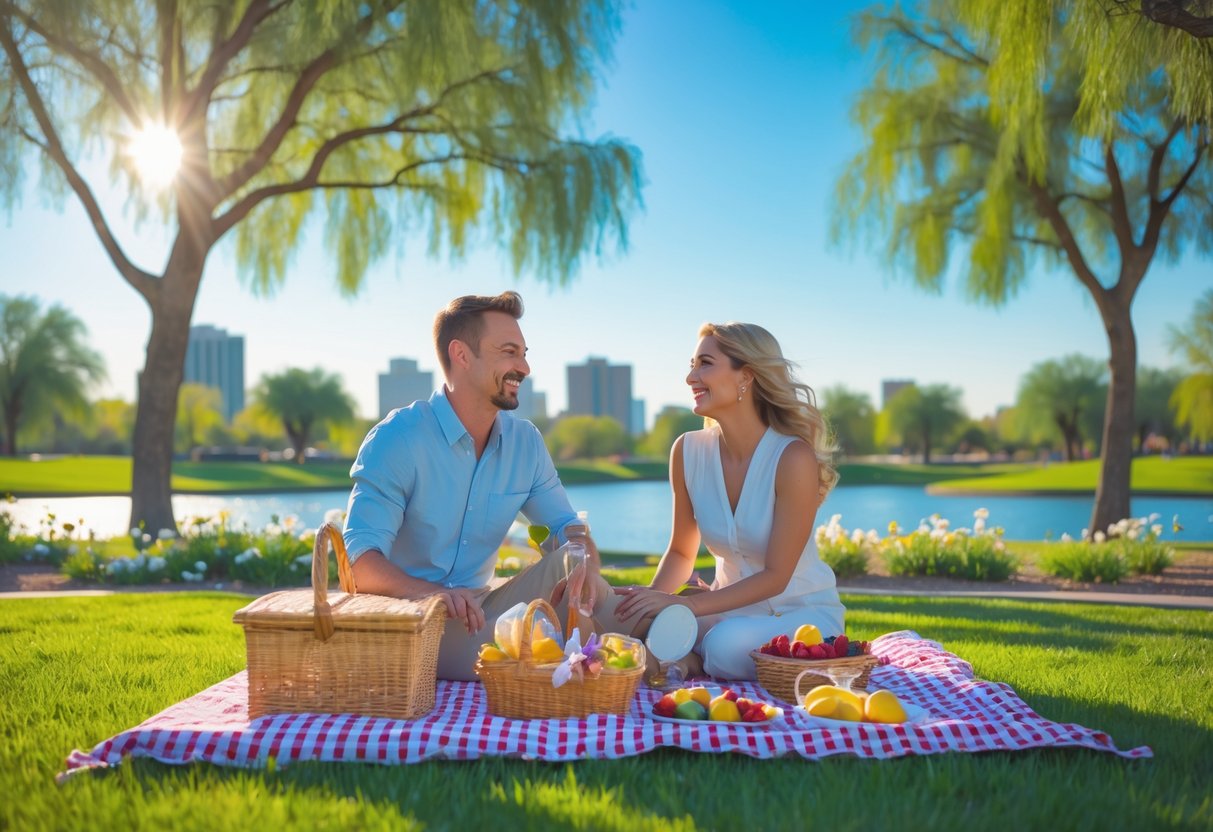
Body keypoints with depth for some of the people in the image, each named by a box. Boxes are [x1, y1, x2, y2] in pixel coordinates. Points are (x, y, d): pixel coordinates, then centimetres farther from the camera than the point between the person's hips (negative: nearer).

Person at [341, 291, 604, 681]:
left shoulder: (525, 441, 4)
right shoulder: (397, 439, -14)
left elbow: (566, 525, 8)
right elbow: (360, 560, -22)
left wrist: (584, 562, -19)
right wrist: (431, 593, -44)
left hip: (480, 609, 6)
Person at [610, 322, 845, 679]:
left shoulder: (793, 457, -20)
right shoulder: (688, 450, -6)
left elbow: (775, 577, -19)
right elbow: (681, 552, 6)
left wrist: (686, 603, -28)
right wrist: (653, 595, -15)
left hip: (803, 612, -4)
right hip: (733, 607, 4)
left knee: (727, 644, -34)